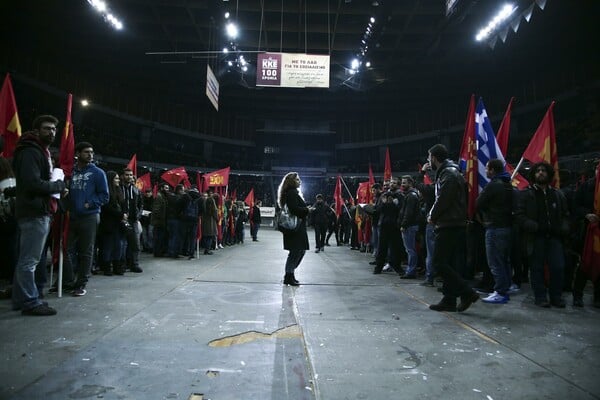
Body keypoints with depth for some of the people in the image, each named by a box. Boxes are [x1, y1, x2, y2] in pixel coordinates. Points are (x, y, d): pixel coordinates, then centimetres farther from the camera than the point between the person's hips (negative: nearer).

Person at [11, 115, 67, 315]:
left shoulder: (40, 152, 21)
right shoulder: (30, 152, -11)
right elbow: (33, 183, -23)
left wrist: (57, 188, 5)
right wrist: (59, 186, -11)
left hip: (37, 212, 11)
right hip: (35, 213, -11)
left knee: (26, 259, 16)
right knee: (29, 260, -4)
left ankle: (21, 299, 25)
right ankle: (30, 303, 2)